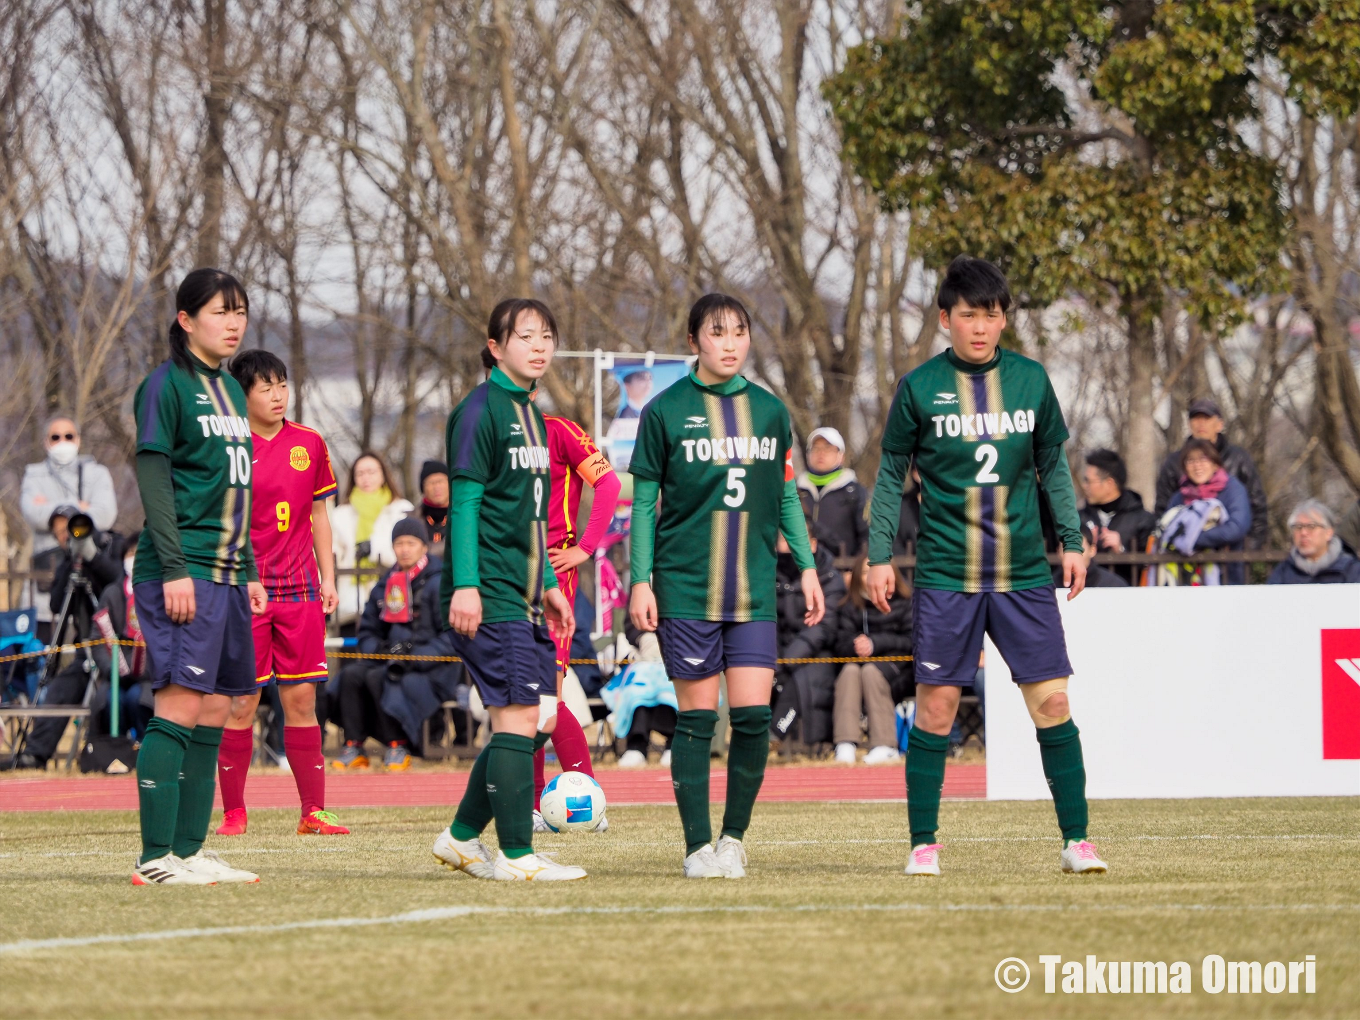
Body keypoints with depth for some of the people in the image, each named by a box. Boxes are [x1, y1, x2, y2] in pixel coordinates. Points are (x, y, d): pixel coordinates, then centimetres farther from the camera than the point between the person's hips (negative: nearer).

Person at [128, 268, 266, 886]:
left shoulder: (229, 390, 19)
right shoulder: (166, 384, -6)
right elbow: (153, 477, -12)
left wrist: (249, 572, 21)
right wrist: (175, 568, -18)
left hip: (226, 574, 9)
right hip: (182, 573, -9)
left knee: (215, 711, 7)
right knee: (180, 705, -13)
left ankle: (189, 849, 10)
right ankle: (157, 857, -13)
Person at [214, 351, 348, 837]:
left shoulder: (309, 444, 9)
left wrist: (328, 578, 11)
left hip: (300, 591, 3)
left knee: (301, 699, 3)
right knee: (241, 703, -2)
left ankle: (313, 811, 5)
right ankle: (233, 814, 5)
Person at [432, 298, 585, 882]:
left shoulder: (531, 416, 18)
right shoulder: (480, 411, -9)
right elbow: (465, 503, -14)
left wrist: (548, 585, 23)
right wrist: (465, 584, -20)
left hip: (524, 597, 9)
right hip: (488, 595, -9)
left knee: (540, 720, 7)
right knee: (519, 715, -11)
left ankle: (462, 837, 17)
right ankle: (516, 855, -8)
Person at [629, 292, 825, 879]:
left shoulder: (769, 411, 10)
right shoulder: (665, 411, 1)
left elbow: (787, 497, 17)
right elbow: (643, 502, 3)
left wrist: (807, 567, 11)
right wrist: (640, 580, -2)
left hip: (754, 590, 3)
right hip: (685, 589, -3)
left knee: (753, 716, -6)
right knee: (696, 719, -1)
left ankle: (734, 837, 10)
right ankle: (698, 847, 6)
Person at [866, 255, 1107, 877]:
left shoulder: (1030, 380, 6)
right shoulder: (919, 388, 0)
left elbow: (1053, 465, 15)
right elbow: (891, 474, 6)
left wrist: (1072, 540, 8)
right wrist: (880, 555, 2)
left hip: (1025, 574, 2)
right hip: (944, 575, -2)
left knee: (1051, 700, -3)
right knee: (937, 703, -2)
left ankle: (1076, 838, 4)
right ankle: (923, 843, 7)